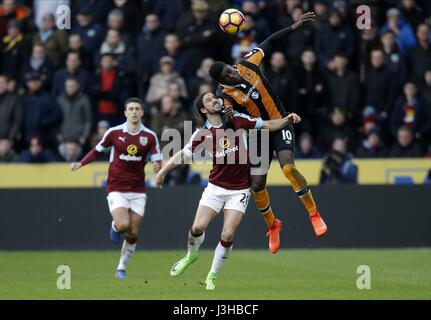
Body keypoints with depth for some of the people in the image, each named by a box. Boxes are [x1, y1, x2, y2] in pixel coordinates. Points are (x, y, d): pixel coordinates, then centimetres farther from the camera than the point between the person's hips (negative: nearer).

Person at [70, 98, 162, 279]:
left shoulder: (150, 136, -1)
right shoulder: (114, 133, -3)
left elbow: (157, 161, 0)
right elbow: (98, 151, 10)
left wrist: (158, 167, -24)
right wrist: (81, 164, -3)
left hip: (138, 190, 2)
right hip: (117, 188, -2)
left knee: (133, 233, 1)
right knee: (123, 225, -22)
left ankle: (122, 268, 18)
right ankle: (115, 226, 16)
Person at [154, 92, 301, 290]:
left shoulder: (236, 120, -3)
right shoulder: (203, 133, -3)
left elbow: (268, 125, 2)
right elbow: (183, 154, 4)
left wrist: (287, 120, -14)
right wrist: (162, 172, -2)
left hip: (239, 189, -1)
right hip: (216, 187, 1)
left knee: (227, 235, -9)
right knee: (198, 227, -11)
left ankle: (212, 276, 8)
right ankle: (191, 255, 23)